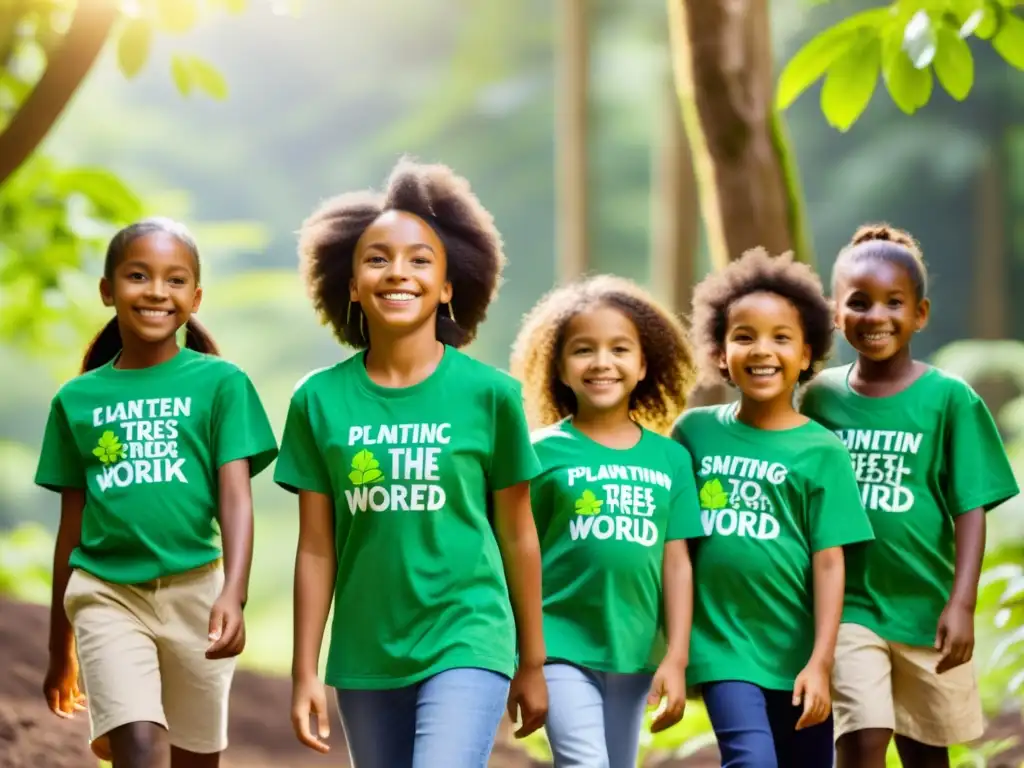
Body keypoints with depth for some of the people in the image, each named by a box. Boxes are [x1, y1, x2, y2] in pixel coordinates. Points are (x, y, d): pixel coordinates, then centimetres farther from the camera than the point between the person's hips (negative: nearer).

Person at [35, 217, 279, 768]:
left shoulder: (221, 383, 0)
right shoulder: (77, 399, 6)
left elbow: (236, 497, -8)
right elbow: (72, 525, 12)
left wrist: (233, 593, -26)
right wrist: (60, 650, 16)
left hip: (195, 591, 0)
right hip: (107, 594, 0)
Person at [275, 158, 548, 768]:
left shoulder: (490, 393, -4)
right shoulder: (320, 400, 1)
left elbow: (517, 535, 4)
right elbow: (316, 549, 4)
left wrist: (533, 663, 7)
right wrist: (305, 673, 3)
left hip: (467, 646, -3)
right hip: (364, 659, 3)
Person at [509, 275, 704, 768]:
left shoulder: (670, 458, 4)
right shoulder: (544, 452, -4)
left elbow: (677, 562, 4)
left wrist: (676, 658, 0)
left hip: (636, 654, 4)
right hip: (562, 647, -4)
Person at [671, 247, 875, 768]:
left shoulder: (821, 451, -4)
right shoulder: (694, 431, 2)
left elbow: (829, 562, -7)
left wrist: (820, 662, -13)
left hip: (796, 652, 0)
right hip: (723, 645, 0)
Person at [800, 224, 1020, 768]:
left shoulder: (949, 398, -5)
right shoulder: (821, 396, 1)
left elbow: (971, 510, -7)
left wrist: (962, 604, -14)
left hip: (927, 608, 0)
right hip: (849, 606, 0)